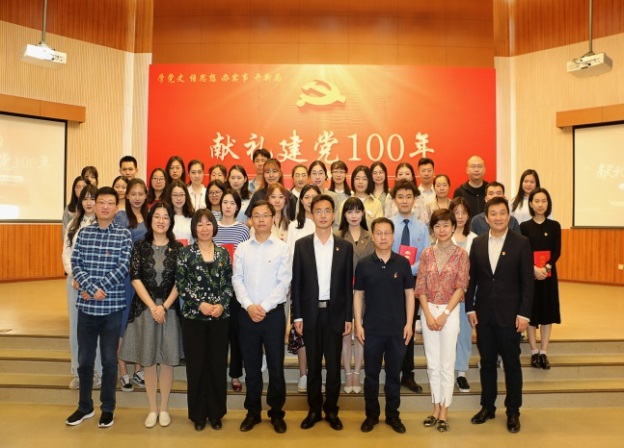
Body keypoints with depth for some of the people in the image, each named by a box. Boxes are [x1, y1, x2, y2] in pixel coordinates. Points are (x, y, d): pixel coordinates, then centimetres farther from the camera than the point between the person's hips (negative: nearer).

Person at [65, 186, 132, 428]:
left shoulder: (124, 234, -2)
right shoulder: (83, 233, 6)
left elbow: (123, 267, -10)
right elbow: (75, 264, -1)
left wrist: (99, 288, -15)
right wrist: (91, 288, -15)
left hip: (113, 306, -2)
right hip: (86, 305, 3)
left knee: (109, 359, 7)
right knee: (84, 359, 13)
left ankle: (108, 408, 22)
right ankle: (84, 406, 30)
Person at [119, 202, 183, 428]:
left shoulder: (177, 248, 1)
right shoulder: (140, 246, 1)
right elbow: (135, 278, -4)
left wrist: (164, 306, -12)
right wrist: (152, 306, -12)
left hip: (170, 309, 0)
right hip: (144, 308, 1)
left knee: (167, 360, 5)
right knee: (147, 360, 7)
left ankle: (164, 408, 20)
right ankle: (152, 408, 21)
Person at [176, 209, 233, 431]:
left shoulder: (223, 253, 5)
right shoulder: (185, 253, -1)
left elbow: (229, 284, 5)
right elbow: (181, 285, -5)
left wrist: (222, 304, -10)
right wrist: (200, 304, -14)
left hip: (220, 317, 2)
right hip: (194, 317, -2)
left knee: (218, 364, 8)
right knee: (196, 365, 6)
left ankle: (216, 412, 23)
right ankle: (198, 413, 21)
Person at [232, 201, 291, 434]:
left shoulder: (282, 248, -3)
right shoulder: (241, 248, 5)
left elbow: (284, 282, -8)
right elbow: (237, 280, 0)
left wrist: (264, 307, -14)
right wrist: (249, 306, -13)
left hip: (273, 314, -2)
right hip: (247, 314, 2)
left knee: (276, 366, 6)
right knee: (251, 366, 12)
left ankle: (277, 413, 23)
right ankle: (253, 412, 27)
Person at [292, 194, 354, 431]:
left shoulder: (345, 246, 2)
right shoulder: (301, 244, 1)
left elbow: (348, 284, 2)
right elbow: (296, 283, 0)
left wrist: (348, 317, -1)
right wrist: (297, 316, -4)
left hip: (335, 313, 0)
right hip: (311, 313, 0)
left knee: (333, 365, 8)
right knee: (313, 365, 10)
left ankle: (331, 410, 24)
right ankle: (314, 410, 24)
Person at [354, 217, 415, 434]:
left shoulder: (403, 263, -1)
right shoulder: (363, 264, -2)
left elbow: (409, 294, 3)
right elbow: (358, 295, 2)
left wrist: (409, 323, -2)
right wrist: (358, 324, -3)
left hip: (397, 328, 0)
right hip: (371, 329, 0)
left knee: (394, 374, 12)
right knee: (371, 374, 10)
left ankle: (393, 414, 27)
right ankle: (372, 414, 26)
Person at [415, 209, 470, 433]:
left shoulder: (461, 254, -3)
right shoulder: (427, 254, 4)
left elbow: (460, 287, -6)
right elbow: (421, 287, 2)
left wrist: (444, 314, -12)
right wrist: (428, 314, -8)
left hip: (450, 311, -3)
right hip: (428, 311, 3)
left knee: (447, 364, 3)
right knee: (432, 364, 10)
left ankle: (444, 411, 15)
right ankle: (436, 408, 22)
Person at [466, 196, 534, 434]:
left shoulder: (521, 243, -5)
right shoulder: (478, 243, 4)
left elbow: (527, 282, -6)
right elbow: (471, 278, 6)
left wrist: (524, 313, -10)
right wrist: (470, 308, 2)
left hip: (510, 315, -3)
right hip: (483, 315, 3)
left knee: (512, 364, 9)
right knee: (487, 363, 13)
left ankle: (513, 411, 24)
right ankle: (487, 407, 27)